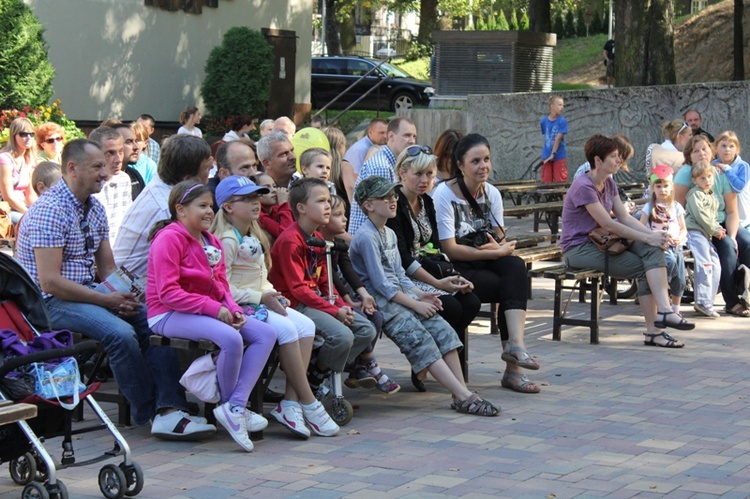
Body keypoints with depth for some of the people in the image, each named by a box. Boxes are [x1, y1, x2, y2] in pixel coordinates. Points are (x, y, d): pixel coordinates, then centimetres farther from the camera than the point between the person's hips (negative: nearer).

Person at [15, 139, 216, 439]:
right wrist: (108, 301, -19)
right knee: (120, 333, -31)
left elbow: (107, 267, 16)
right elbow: (50, 282, -21)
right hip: (52, 302, -9)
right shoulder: (50, 210, -15)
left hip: (88, 293, 9)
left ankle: (169, 409, -22)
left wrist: (122, 296, -7)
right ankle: (149, 413, -15)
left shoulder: (94, 209, 13)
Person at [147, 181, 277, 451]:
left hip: (208, 311, 9)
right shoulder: (169, 238, -12)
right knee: (231, 338, -33)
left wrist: (232, 309, -6)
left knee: (266, 334, -9)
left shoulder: (211, 242, 17)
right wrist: (213, 308, -22)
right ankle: (228, 403, -7)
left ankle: (235, 407, -18)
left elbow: (221, 285, 17)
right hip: (169, 315, -9)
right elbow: (168, 292, -19)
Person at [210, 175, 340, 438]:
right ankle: (308, 403, -19)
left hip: (261, 302, 10)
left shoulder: (254, 237, 19)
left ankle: (290, 403, -16)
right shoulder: (227, 240, -13)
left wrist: (272, 294, 2)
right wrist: (261, 297, -17)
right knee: (286, 328, -28)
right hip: (238, 307, -10)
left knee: (306, 326, -11)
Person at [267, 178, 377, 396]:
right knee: (342, 335, -27)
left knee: (366, 330, 1)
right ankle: (313, 378, -2)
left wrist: (341, 305, -1)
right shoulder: (290, 241, -16)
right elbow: (298, 288, -19)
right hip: (297, 304, -10)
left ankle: (322, 372, 6)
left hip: (318, 299, 10)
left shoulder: (318, 239, 14)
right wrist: (334, 311, -20)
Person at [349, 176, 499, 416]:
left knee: (443, 330, -10)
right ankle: (463, 396, -27)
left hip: (401, 295, 9)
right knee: (421, 341, -21)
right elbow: (380, 283, -16)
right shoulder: (366, 237, -12)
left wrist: (421, 295, 4)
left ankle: (462, 393, -16)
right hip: (381, 302, -9)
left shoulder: (389, 234, 19)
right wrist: (415, 304, -14)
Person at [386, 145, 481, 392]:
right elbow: (401, 257, -19)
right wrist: (438, 283, -21)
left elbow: (434, 247, 14)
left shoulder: (427, 202, 14)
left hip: (429, 273, 8)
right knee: (449, 306, -27)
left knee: (471, 302, -16)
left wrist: (452, 277, -5)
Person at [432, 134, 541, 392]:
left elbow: (500, 240, 9)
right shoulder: (444, 194, -9)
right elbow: (450, 250, -15)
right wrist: (497, 251, -18)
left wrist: (500, 247, -17)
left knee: (515, 266, -27)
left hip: (486, 263, 6)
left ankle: (515, 343, -36)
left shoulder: (492, 193, 11)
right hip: (455, 270, -6)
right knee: (513, 286, -25)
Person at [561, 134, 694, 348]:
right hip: (578, 249, -8)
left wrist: (653, 234, -12)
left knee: (653, 249, -19)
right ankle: (653, 330, -17)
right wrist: (648, 237, -20)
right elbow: (608, 224, -21)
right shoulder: (583, 187, -17)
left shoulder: (608, 183, 12)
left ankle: (664, 310, -31)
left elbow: (624, 217, 5)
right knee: (643, 268, -19)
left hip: (598, 242, 8)